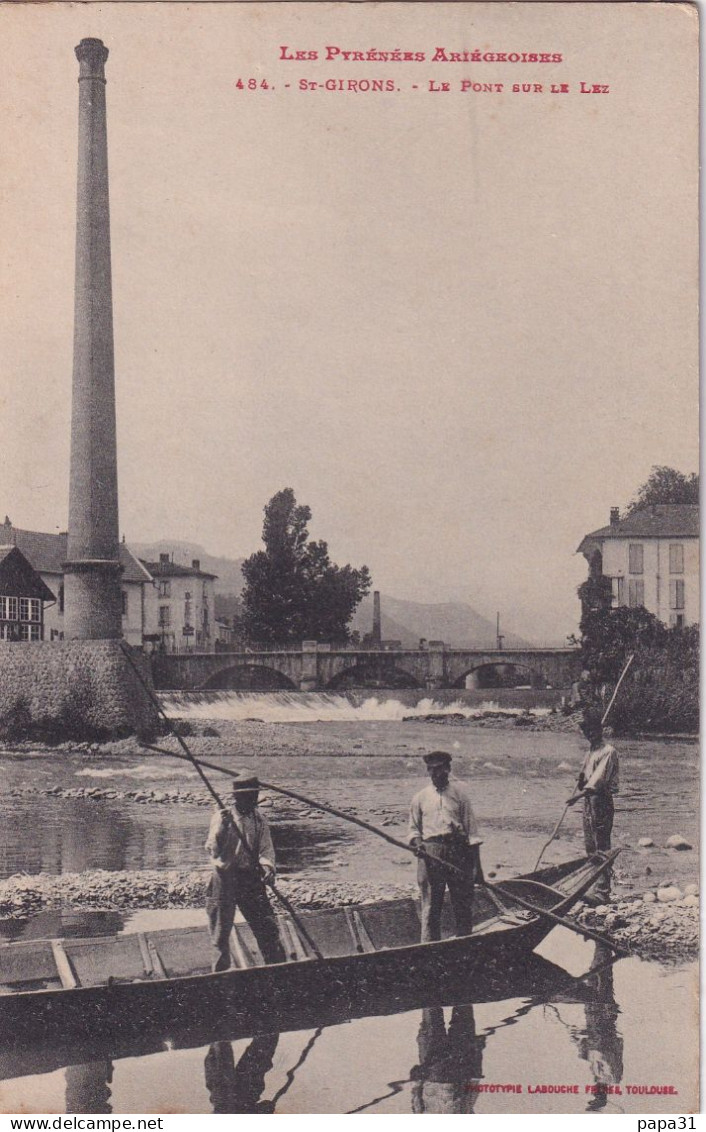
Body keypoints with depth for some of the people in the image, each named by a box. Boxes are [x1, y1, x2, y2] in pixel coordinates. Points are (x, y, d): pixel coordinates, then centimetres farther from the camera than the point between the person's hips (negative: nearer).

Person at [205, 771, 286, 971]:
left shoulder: (259, 820, 6)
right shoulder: (222, 818, -6)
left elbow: (266, 847, 0)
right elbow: (213, 850, -14)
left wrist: (267, 865, -21)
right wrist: (221, 828, -30)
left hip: (251, 878, 3)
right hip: (225, 878, -3)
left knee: (267, 926, 1)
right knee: (221, 931, 5)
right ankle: (220, 973, 21)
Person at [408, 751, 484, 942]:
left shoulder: (460, 792, 6)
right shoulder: (420, 798, 11)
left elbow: (471, 829, 4)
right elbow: (414, 828, 19)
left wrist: (476, 864, -1)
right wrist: (416, 842, -5)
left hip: (458, 854, -1)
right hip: (430, 855, 1)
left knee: (463, 907, 3)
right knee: (430, 908, 2)